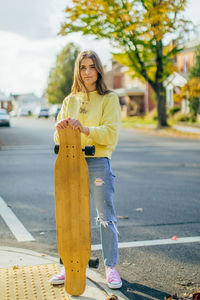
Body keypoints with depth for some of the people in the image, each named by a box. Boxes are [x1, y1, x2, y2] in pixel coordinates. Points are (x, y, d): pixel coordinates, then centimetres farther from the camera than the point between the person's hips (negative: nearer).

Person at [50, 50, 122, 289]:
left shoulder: (109, 99, 2)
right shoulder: (70, 101, 14)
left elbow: (110, 134, -10)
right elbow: (59, 139, 11)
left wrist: (84, 128, -25)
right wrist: (60, 128, -13)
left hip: (98, 163, -4)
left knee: (106, 217, 2)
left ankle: (111, 267, 14)